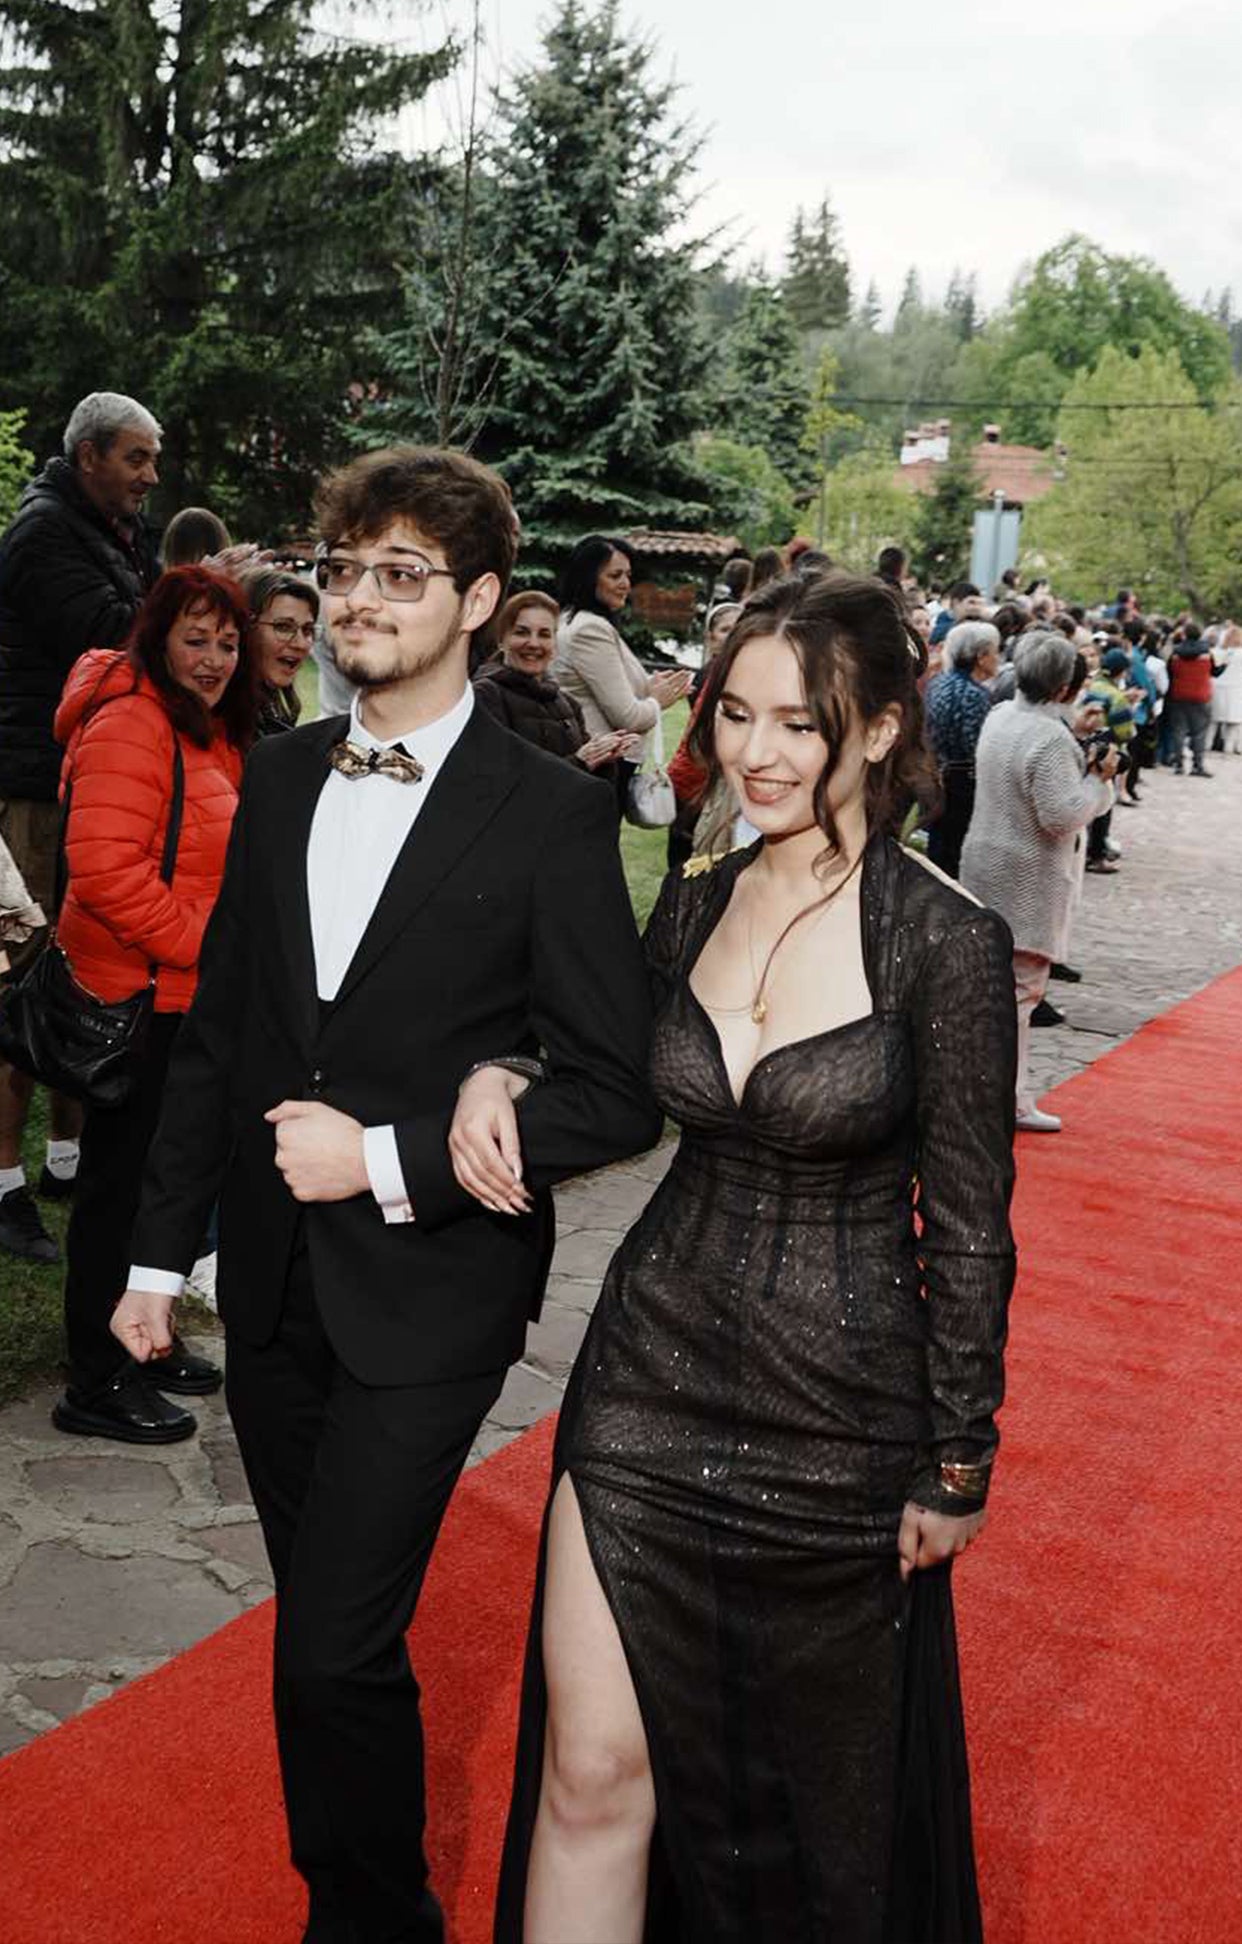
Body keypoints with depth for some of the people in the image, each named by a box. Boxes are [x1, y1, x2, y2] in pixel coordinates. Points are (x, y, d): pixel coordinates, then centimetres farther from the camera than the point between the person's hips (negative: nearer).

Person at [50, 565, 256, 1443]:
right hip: (138, 997, -10)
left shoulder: (209, 730, 15)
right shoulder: (130, 724, -17)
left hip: (188, 994, 10)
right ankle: (98, 1384, 12)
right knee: (122, 1181, 0)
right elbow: (102, 867, -27)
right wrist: (199, 941, -21)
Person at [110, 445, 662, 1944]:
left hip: (427, 1287, -5)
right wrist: (160, 1250, 11)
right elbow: (217, 1029, 10)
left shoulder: (550, 813, -12)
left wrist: (388, 1158, -18)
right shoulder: (279, 774, 5)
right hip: (272, 1275, 6)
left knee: (333, 1651, -3)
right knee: (328, 1632, 18)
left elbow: (613, 1094, -12)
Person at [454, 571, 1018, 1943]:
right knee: (593, 1768, 6)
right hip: (652, 1375, 4)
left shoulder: (946, 942, -15)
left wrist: (956, 1466, -4)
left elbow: (968, 1227, -10)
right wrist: (503, 1081, -3)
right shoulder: (691, 907, 0)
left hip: (840, 1417, -3)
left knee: (820, 1790, 19)